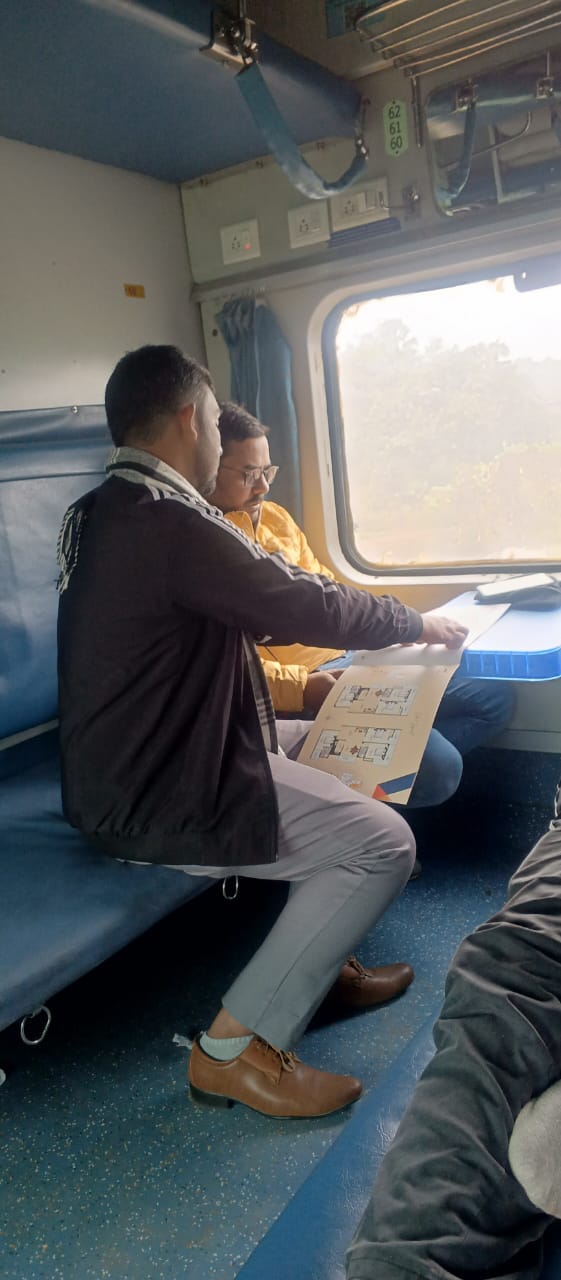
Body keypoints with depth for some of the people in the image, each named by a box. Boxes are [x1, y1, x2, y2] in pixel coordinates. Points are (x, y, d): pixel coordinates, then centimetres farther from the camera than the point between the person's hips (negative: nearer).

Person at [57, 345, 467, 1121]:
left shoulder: (98, 515, 8)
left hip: (124, 768, 10)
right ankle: (236, 1048, -1)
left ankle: (320, 961, 26)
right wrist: (418, 624, 1)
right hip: (158, 803, -10)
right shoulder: (169, 523, -24)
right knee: (385, 844, -9)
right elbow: (307, 607, -17)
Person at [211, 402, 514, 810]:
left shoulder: (274, 516, 15)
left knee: (496, 697, 8)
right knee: (440, 769, -21)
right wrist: (304, 688, -28)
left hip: (351, 659, 10)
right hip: (297, 694, -9)